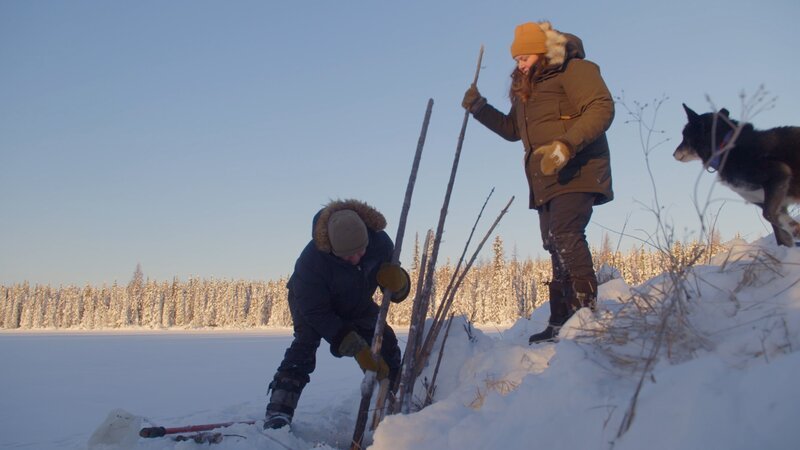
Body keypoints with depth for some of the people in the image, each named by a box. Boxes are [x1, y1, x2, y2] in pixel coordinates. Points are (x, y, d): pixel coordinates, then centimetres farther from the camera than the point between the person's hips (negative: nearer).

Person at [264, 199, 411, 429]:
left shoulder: (380, 241, -31)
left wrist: (397, 280, -46)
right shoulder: (310, 261, -42)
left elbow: (398, 292, -18)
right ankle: (278, 414, -30)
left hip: (357, 306, 4)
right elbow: (316, 313, -35)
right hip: (311, 301, -4)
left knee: (387, 343, 0)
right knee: (305, 343, -28)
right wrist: (356, 348, -41)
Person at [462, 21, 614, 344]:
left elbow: (601, 108, -15)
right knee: (556, 247, 4)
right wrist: (480, 109, 16)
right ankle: (562, 322, 6)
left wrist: (566, 144, -28)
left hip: (576, 172, -8)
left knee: (565, 235, -24)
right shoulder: (526, 88, 25)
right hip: (546, 180, 8)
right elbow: (512, 129, 32)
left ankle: (586, 310, -23)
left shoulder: (573, 69, -1)